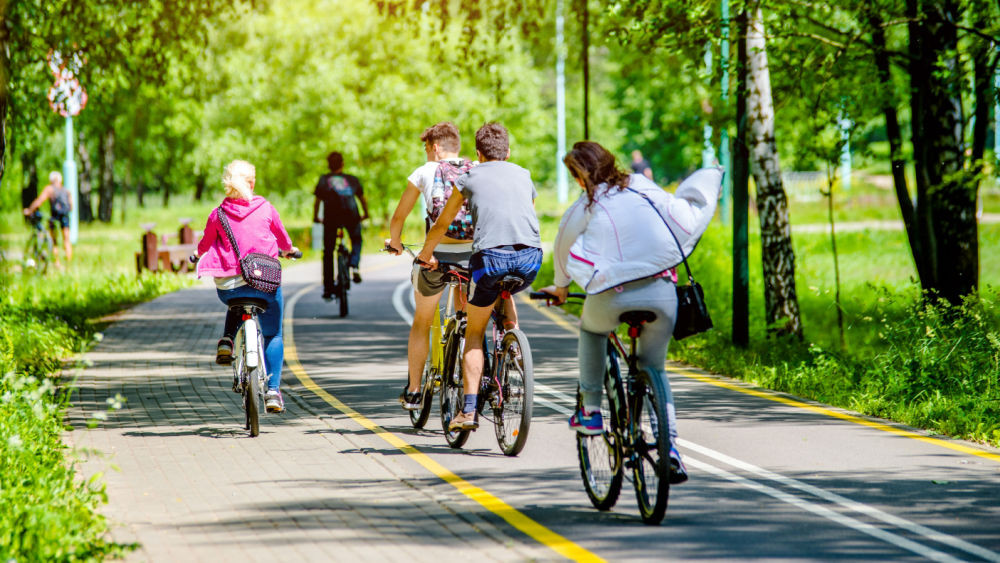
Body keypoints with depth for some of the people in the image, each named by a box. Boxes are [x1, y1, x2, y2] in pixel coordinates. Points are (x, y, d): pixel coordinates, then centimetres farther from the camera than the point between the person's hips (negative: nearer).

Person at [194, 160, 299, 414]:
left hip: (227, 285, 1)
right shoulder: (265, 209, 0)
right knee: (273, 334, 15)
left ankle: (227, 340, 13)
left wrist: (199, 253, 40)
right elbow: (283, 240, 16)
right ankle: (273, 389, 5)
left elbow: (204, 245, 16)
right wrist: (289, 249, 40)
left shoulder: (217, 214, 0)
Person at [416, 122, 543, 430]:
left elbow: (441, 225, 27)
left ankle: (469, 410, 0)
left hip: (490, 256, -3)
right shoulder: (524, 176, 26)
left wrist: (426, 253, 46)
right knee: (504, 292, 38)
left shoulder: (469, 178, 18)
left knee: (474, 334, 11)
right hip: (531, 259, 3)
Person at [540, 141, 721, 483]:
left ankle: (591, 410, 24)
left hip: (611, 297, -2)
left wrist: (560, 287, 41)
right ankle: (669, 445, 2)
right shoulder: (645, 190, 11)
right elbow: (686, 219, 16)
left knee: (591, 329, 33)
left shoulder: (584, 208, 8)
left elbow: (562, 251, 22)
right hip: (661, 290, 2)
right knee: (653, 368, 18)